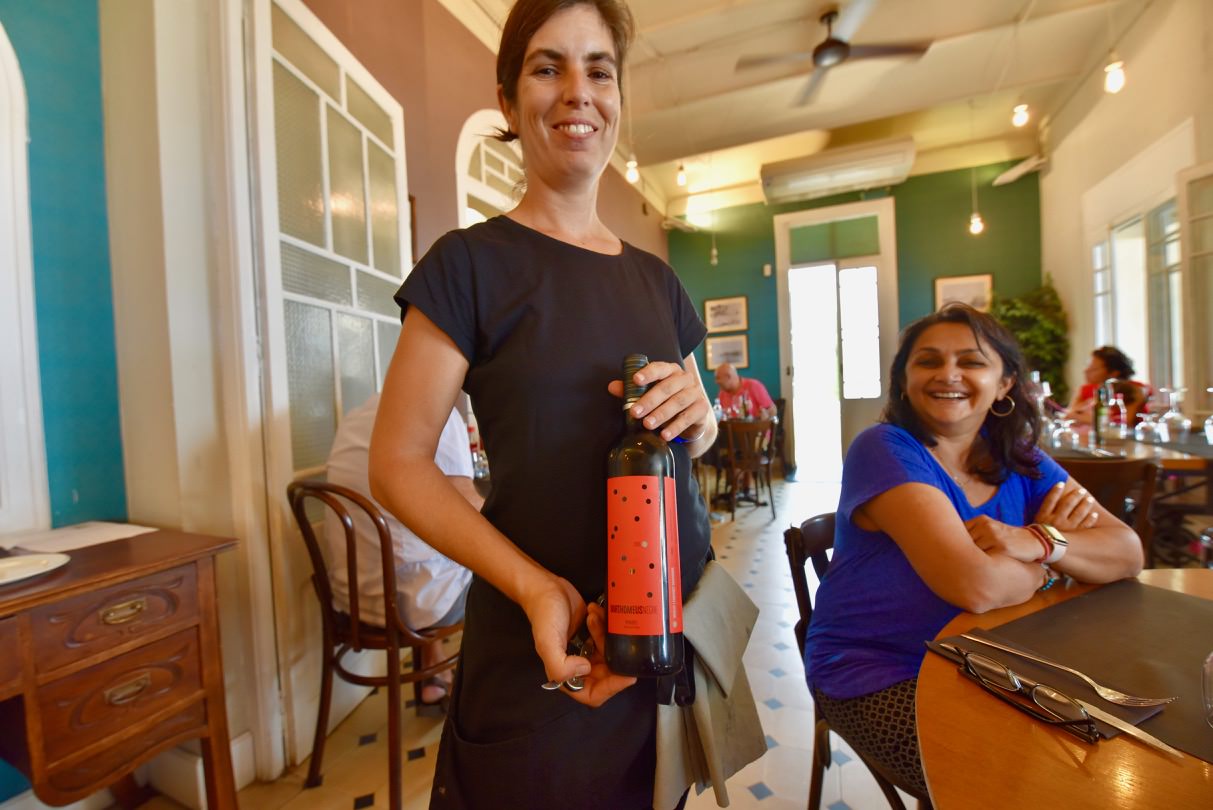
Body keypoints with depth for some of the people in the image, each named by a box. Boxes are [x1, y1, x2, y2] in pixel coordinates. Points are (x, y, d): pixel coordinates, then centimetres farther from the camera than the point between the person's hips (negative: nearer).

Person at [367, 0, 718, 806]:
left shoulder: (655, 278, 7)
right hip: (547, 641, -5)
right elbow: (398, 465, -11)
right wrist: (535, 587, -22)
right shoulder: (471, 263, -9)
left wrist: (699, 419, -9)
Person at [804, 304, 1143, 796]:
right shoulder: (885, 450, -21)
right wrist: (1045, 562, -8)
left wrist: (1035, 542, -24)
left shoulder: (1018, 459, 2)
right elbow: (975, 586, -28)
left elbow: (1128, 552, -5)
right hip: (877, 678, -6)